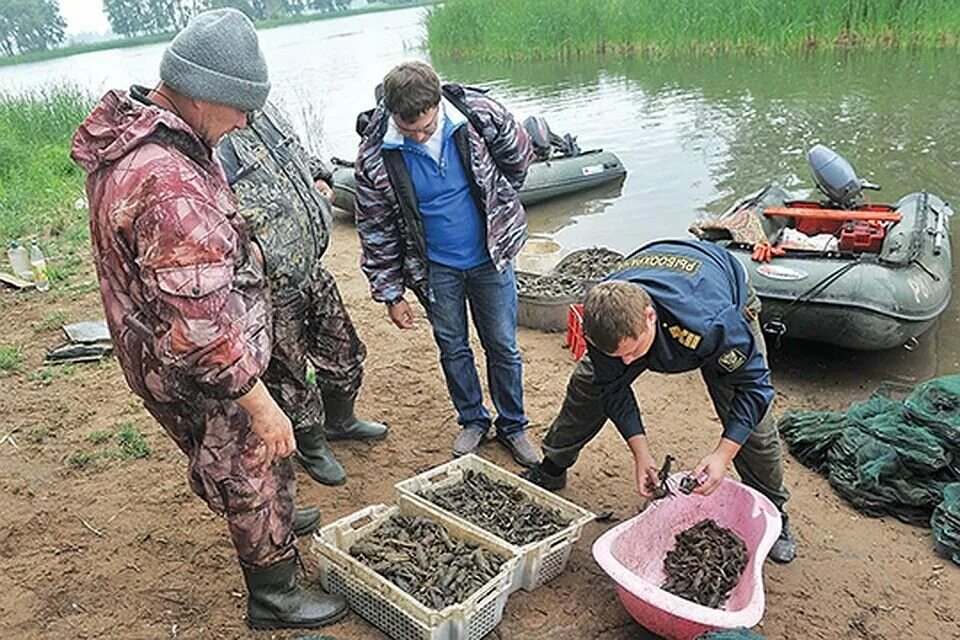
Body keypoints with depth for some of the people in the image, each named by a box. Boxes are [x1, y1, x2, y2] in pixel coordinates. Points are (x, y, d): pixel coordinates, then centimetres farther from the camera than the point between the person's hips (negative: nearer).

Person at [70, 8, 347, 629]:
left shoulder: (131, 131, -1)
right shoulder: (169, 184, -35)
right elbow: (199, 325, -33)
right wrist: (258, 401, -25)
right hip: (200, 374, -9)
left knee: (237, 461, 30)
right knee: (255, 468, 11)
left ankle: (273, 526, 56)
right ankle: (274, 593, 33)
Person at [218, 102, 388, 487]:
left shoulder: (263, 112, 5)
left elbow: (301, 155, 22)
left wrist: (320, 178, 5)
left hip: (312, 267, 8)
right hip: (272, 291, -8)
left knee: (345, 352, 23)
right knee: (289, 375, 12)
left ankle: (339, 420, 49)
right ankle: (311, 446, 38)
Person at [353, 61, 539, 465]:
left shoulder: (481, 115, -19)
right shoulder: (375, 156, -19)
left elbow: (520, 158, 2)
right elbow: (375, 230, -7)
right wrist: (391, 293, -4)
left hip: (490, 257, 0)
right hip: (435, 268, 0)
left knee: (503, 347, 11)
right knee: (453, 348, 15)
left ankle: (512, 425, 32)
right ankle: (473, 420, 38)